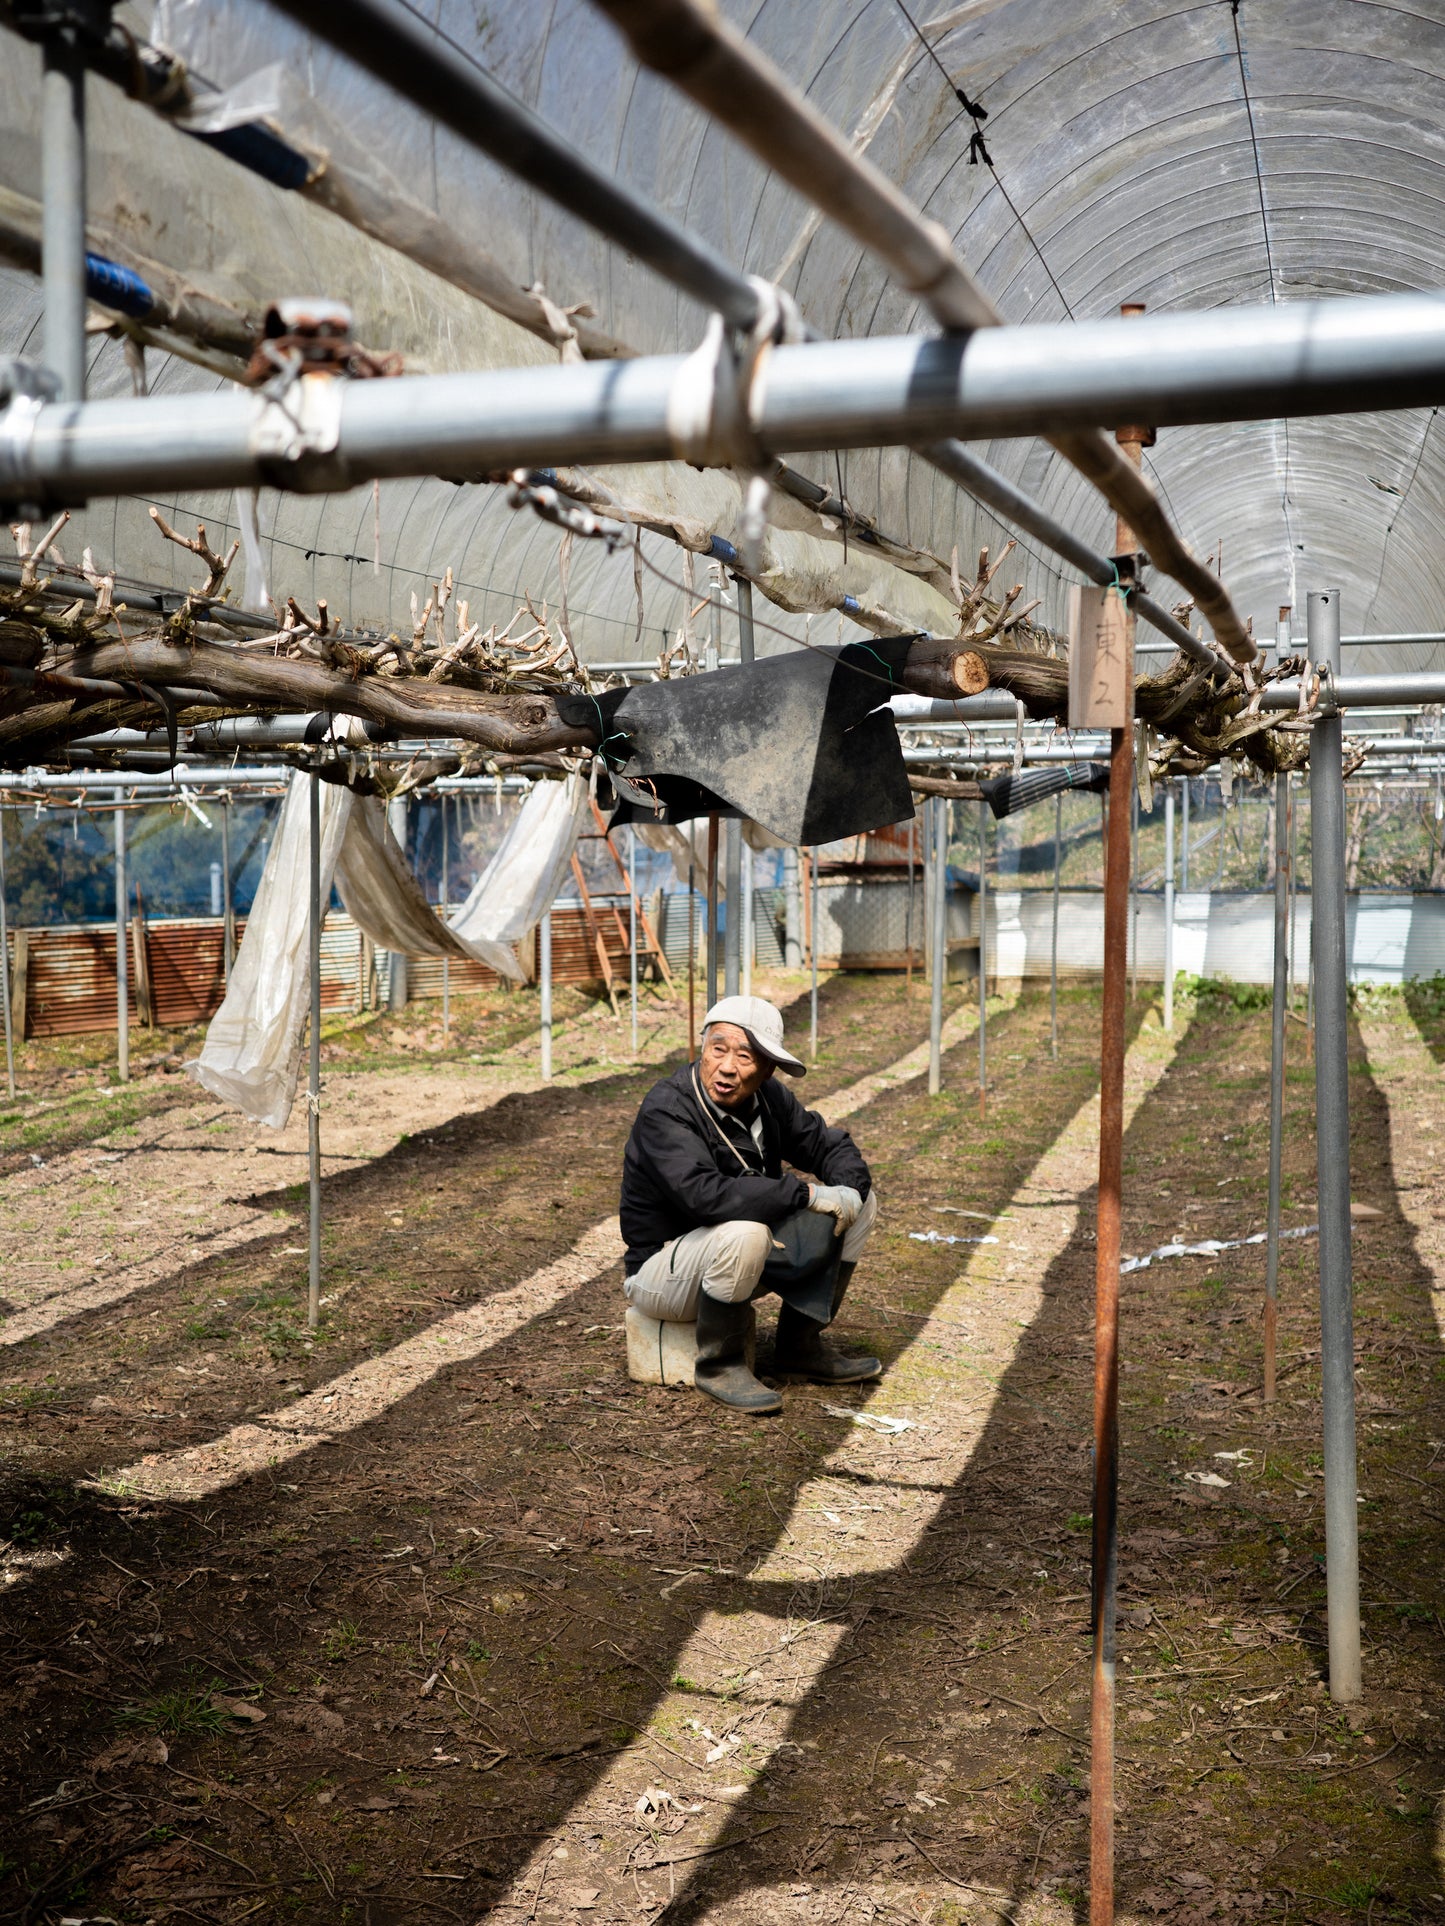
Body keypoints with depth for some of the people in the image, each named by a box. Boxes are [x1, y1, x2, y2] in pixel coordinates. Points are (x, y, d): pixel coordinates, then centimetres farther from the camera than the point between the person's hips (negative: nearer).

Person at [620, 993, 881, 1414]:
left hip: (745, 1259, 8)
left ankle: (800, 1346, 8)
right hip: (662, 1272, -8)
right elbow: (702, 1193, -39)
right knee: (744, 1230, -38)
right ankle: (720, 1364, -14)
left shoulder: (768, 1098, -3)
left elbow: (830, 1146, 8)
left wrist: (849, 1188, -17)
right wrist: (808, 1193, -33)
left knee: (859, 1202, 2)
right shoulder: (665, 1110, -24)